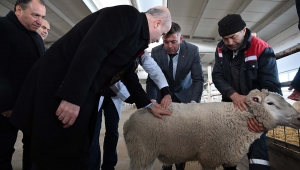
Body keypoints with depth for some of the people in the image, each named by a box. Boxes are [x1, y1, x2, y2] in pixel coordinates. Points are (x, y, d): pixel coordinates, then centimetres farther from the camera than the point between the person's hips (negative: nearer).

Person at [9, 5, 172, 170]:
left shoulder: (137, 31, 18)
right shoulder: (129, 15, -11)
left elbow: (129, 75, 22)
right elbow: (90, 51, -25)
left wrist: (148, 105, 24)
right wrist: (72, 98, -27)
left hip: (83, 94, 9)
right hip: (58, 86, -9)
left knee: (77, 153, 16)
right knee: (57, 156, 3)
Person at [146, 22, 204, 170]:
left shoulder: (193, 50, -18)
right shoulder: (156, 52, -17)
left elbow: (198, 79, -17)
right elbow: (151, 78, -14)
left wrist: (194, 101, -31)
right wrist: (152, 100, -28)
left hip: (185, 95, 0)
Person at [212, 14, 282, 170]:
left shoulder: (262, 50, -16)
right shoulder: (221, 49, -3)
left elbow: (271, 87, -20)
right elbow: (217, 76, -11)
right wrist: (233, 95, -28)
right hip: (231, 104, 4)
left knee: (256, 146, -9)